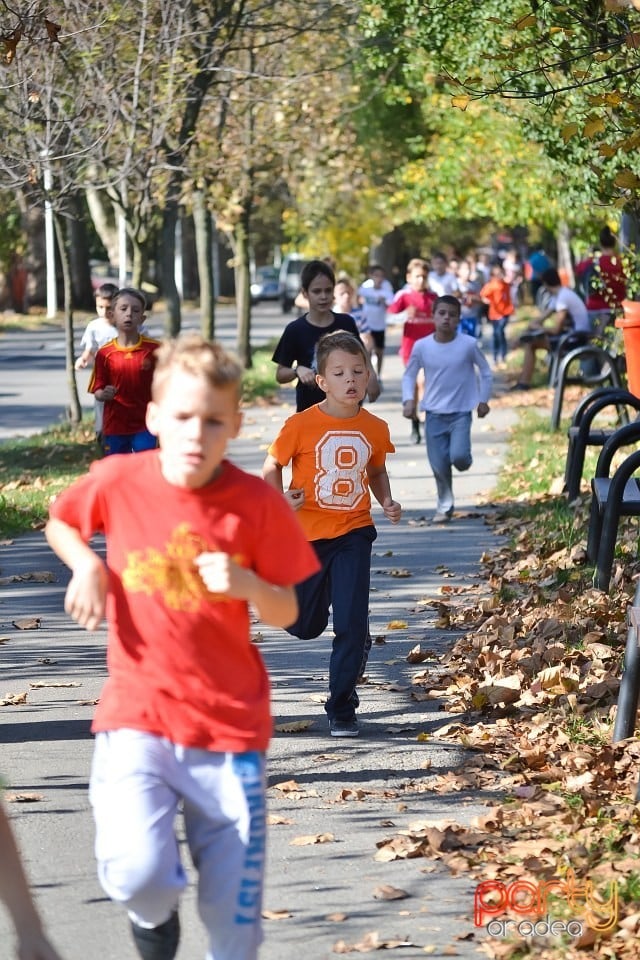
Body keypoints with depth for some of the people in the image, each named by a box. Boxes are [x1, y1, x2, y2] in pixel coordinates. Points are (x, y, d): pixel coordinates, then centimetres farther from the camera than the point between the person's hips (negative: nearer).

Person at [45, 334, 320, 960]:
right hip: (136, 715, 0)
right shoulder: (118, 481, -6)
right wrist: (86, 565, -5)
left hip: (229, 724, 0)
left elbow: (287, 613, 1)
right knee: (135, 874, -21)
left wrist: (248, 585, -19)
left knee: (234, 910, 2)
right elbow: (58, 522, 15)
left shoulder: (258, 504, -7)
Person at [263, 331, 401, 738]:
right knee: (305, 626, 10)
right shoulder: (301, 425, -12)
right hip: (307, 534, -1)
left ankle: (342, 709, 6)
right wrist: (280, 497, -20)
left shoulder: (375, 429, -1)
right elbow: (273, 465, -1)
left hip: (354, 533, 1)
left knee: (352, 626, -7)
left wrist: (387, 501, -2)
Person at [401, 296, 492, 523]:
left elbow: (485, 371, 5)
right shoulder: (421, 346, -6)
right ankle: (444, 505, 22)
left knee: (458, 456, -20)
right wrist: (408, 399, -8)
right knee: (439, 465, 2)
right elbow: (409, 375, 6)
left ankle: (464, 460, 17)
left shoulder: (468, 344, -9)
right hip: (434, 413, 2)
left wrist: (483, 400, 4)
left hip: (461, 412, -1)